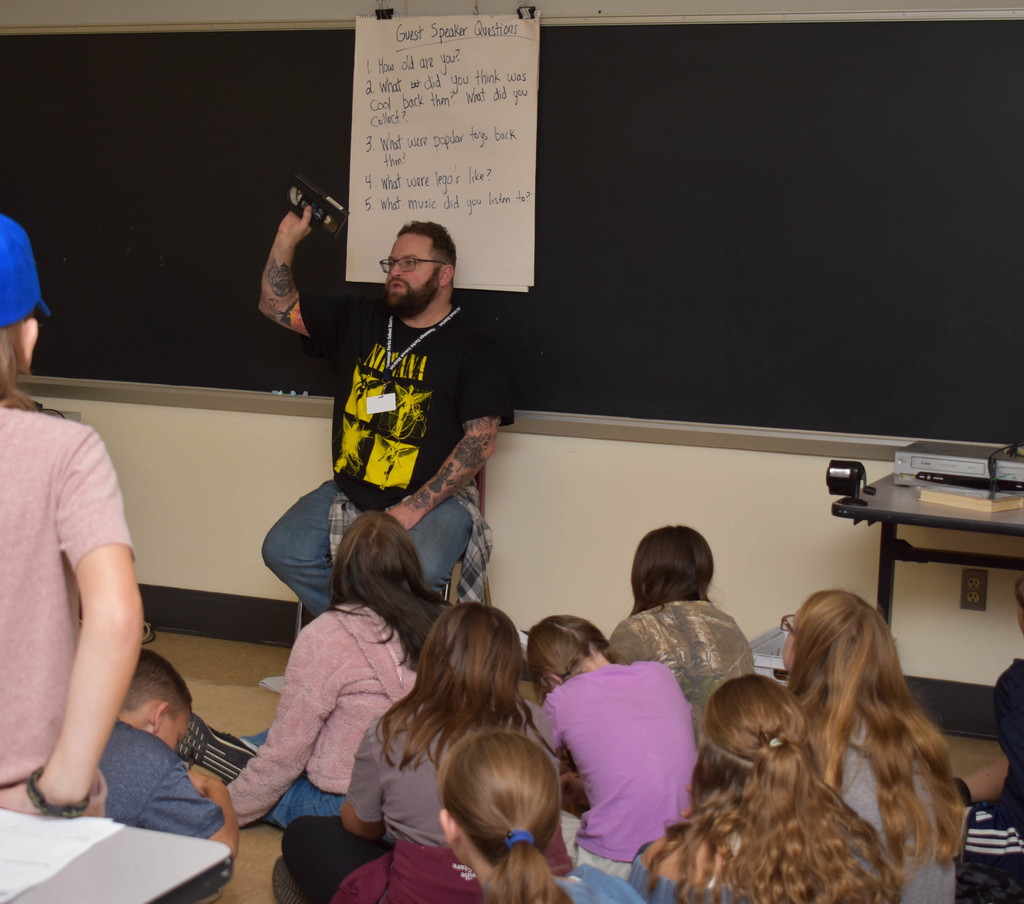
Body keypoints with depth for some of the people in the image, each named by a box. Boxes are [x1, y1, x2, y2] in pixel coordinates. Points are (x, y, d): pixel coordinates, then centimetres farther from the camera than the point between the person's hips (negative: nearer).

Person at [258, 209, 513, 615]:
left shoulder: (475, 349, 0)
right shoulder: (357, 321, 15)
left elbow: (480, 441, -9)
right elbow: (278, 305, 21)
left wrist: (414, 509, -17)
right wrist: (286, 241, 4)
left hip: (434, 500, -5)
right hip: (348, 492, 5)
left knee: (417, 571, -33)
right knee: (283, 550, -17)